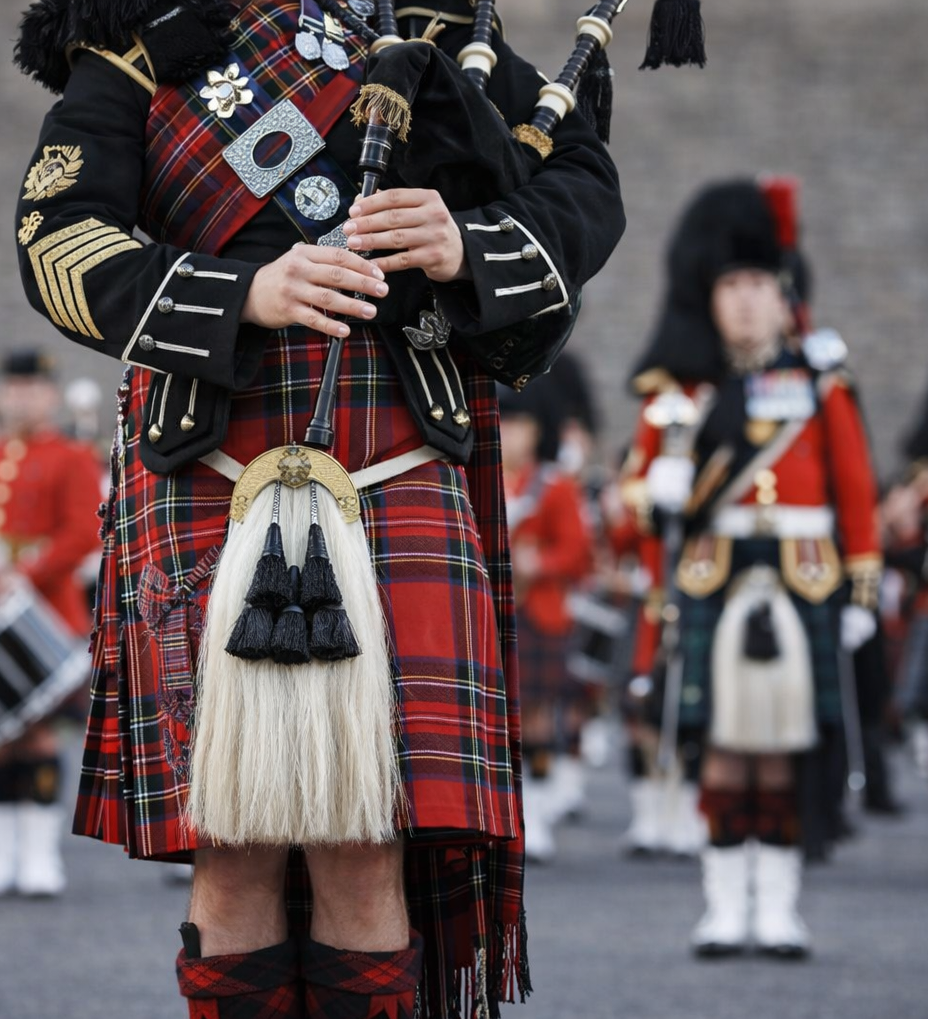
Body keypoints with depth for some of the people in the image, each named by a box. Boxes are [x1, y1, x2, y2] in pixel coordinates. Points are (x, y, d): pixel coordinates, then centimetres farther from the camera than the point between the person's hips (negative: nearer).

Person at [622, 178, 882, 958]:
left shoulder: (820, 378, 8)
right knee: (724, 740, -1)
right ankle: (726, 909, 5)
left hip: (803, 583, 0)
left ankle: (779, 912, 7)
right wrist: (661, 487, -15)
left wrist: (862, 587, 2)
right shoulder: (684, 386, 7)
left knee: (787, 743, 1)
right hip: (716, 583, 0)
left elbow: (855, 491, 7)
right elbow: (646, 491, 9)